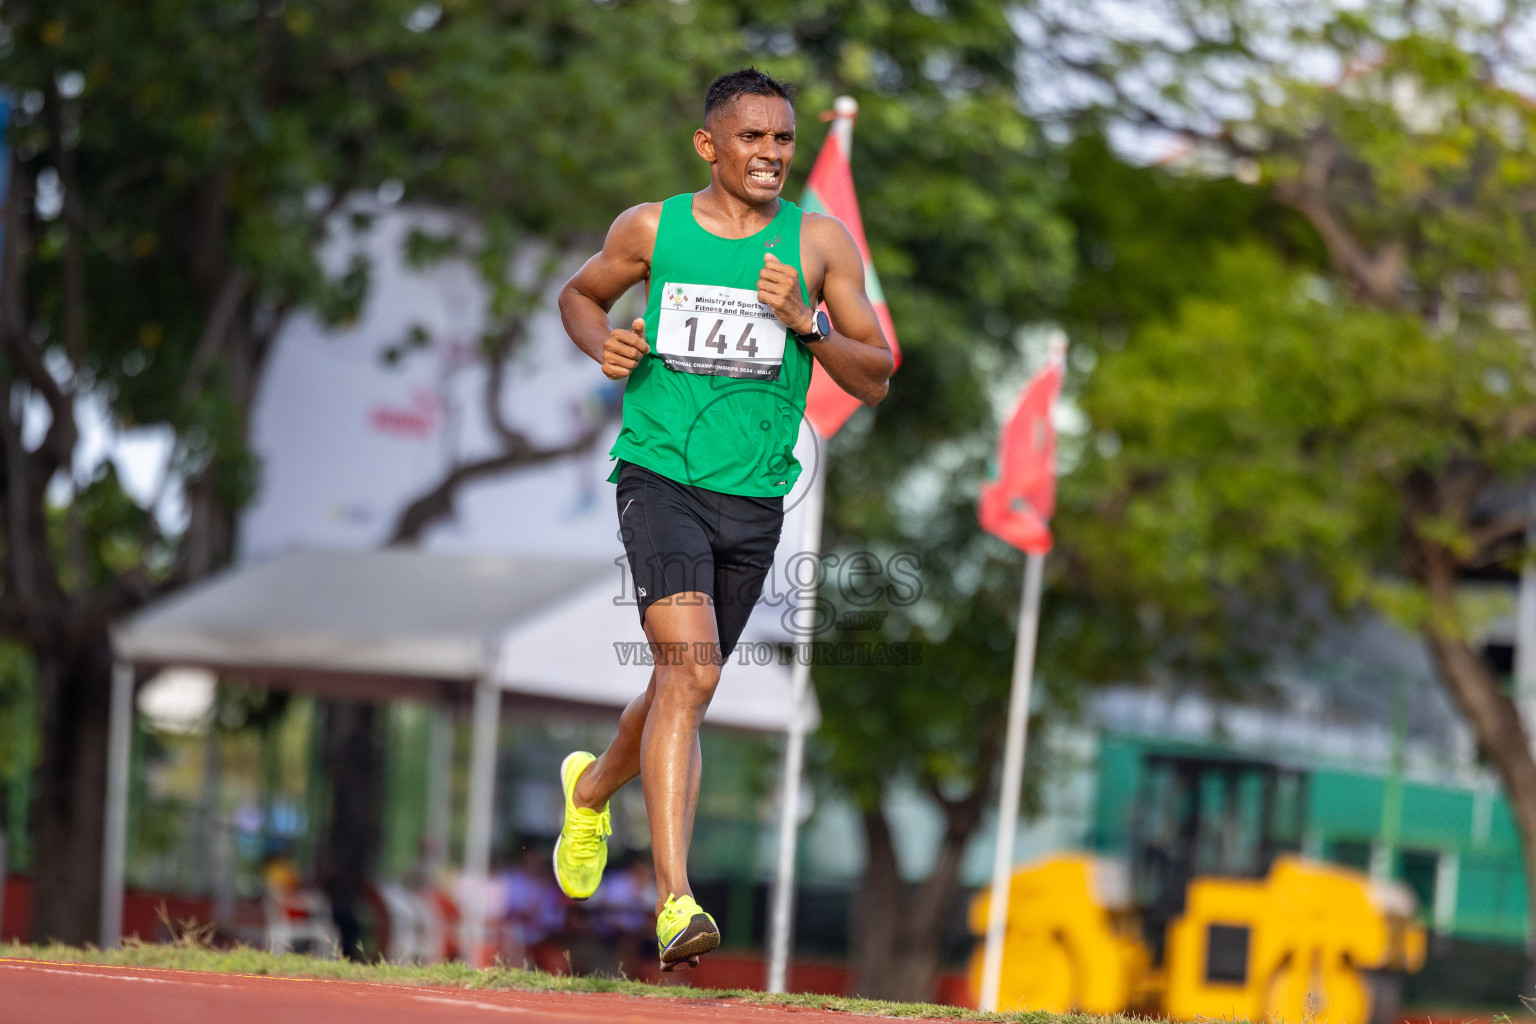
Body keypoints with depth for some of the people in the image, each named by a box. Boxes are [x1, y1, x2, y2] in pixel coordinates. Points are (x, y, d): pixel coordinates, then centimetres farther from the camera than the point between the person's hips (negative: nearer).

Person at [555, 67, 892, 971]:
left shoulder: (821, 243, 2)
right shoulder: (650, 229, 2)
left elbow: (875, 382, 3)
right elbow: (580, 295, 22)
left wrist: (808, 325, -15)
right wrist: (602, 343, 0)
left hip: (754, 500, 3)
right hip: (659, 477, -3)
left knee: (685, 690, 15)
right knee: (690, 672, -22)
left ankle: (593, 788, 49)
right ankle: (676, 902, -26)